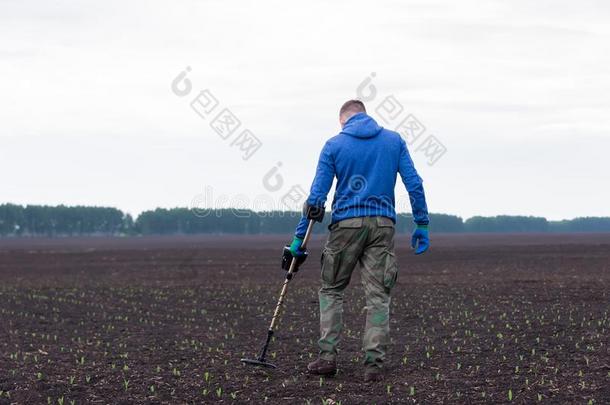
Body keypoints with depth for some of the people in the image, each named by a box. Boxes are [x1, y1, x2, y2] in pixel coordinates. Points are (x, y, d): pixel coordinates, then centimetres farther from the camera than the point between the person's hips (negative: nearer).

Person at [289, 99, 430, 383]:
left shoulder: (334, 145, 2)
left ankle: (327, 356, 2)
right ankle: (374, 364, -5)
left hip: (346, 224, -1)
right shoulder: (394, 140, 8)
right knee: (378, 296, 2)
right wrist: (422, 225, 8)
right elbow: (414, 184, 2)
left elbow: (317, 195, -1)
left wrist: (300, 237, 2)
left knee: (331, 290, 12)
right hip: (383, 223, 1)